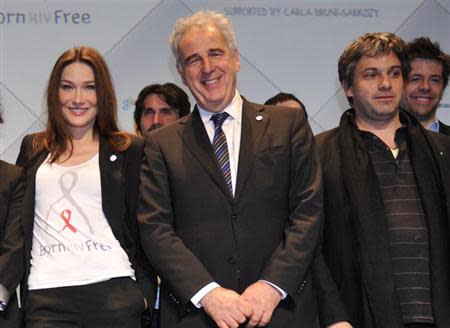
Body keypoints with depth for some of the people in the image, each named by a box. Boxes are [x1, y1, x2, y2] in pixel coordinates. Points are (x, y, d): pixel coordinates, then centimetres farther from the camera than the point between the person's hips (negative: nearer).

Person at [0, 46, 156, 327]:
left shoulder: (129, 150, 8)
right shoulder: (32, 149, 15)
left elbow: (140, 227, 8)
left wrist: (145, 290, -1)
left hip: (114, 293, -1)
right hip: (45, 297, 2)